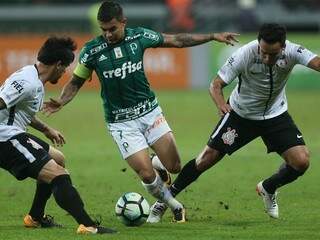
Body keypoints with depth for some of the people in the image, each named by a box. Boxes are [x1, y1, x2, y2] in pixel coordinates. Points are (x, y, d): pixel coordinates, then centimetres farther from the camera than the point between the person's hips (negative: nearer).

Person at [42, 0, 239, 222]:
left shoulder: (139, 37, -6)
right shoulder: (92, 50, -12)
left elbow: (176, 40, 6)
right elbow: (76, 82, 0)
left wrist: (213, 36, 7)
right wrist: (61, 101, -20)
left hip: (149, 110, 2)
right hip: (121, 122, -2)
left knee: (174, 167, -4)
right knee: (147, 175, -12)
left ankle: (154, 162, 33)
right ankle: (174, 206, 17)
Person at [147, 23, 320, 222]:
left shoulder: (292, 52, -27)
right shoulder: (244, 55, -30)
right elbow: (216, 84, -23)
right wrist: (221, 103, -45)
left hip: (276, 115, 2)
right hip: (241, 113, -2)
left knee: (301, 162, -13)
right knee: (208, 158, -4)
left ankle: (268, 189, 19)